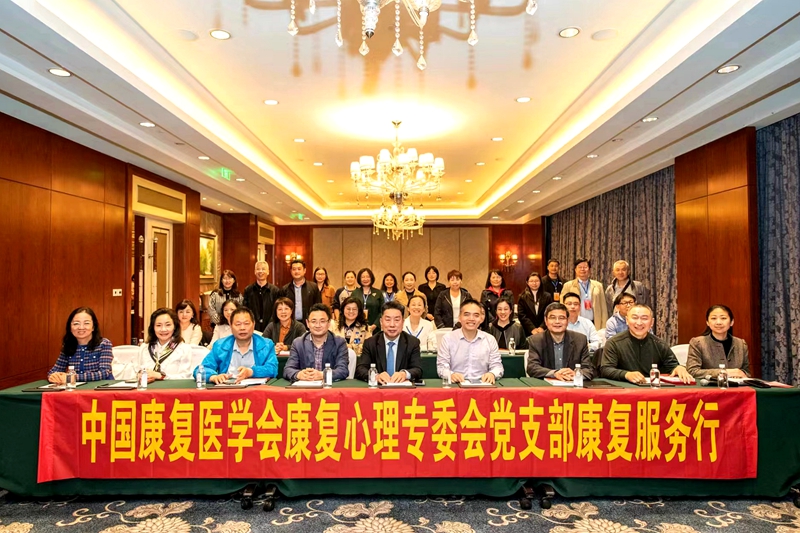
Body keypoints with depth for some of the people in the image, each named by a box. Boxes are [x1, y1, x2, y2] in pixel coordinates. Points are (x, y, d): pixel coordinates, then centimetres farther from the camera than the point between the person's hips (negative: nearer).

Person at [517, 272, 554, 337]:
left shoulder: (547, 296, 7)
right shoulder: (522, 297, 4)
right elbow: (522, 315, -3)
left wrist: (542, 327, -12)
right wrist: (532, 328, -12)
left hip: (543, 331, 1)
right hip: (528, 332, -1)